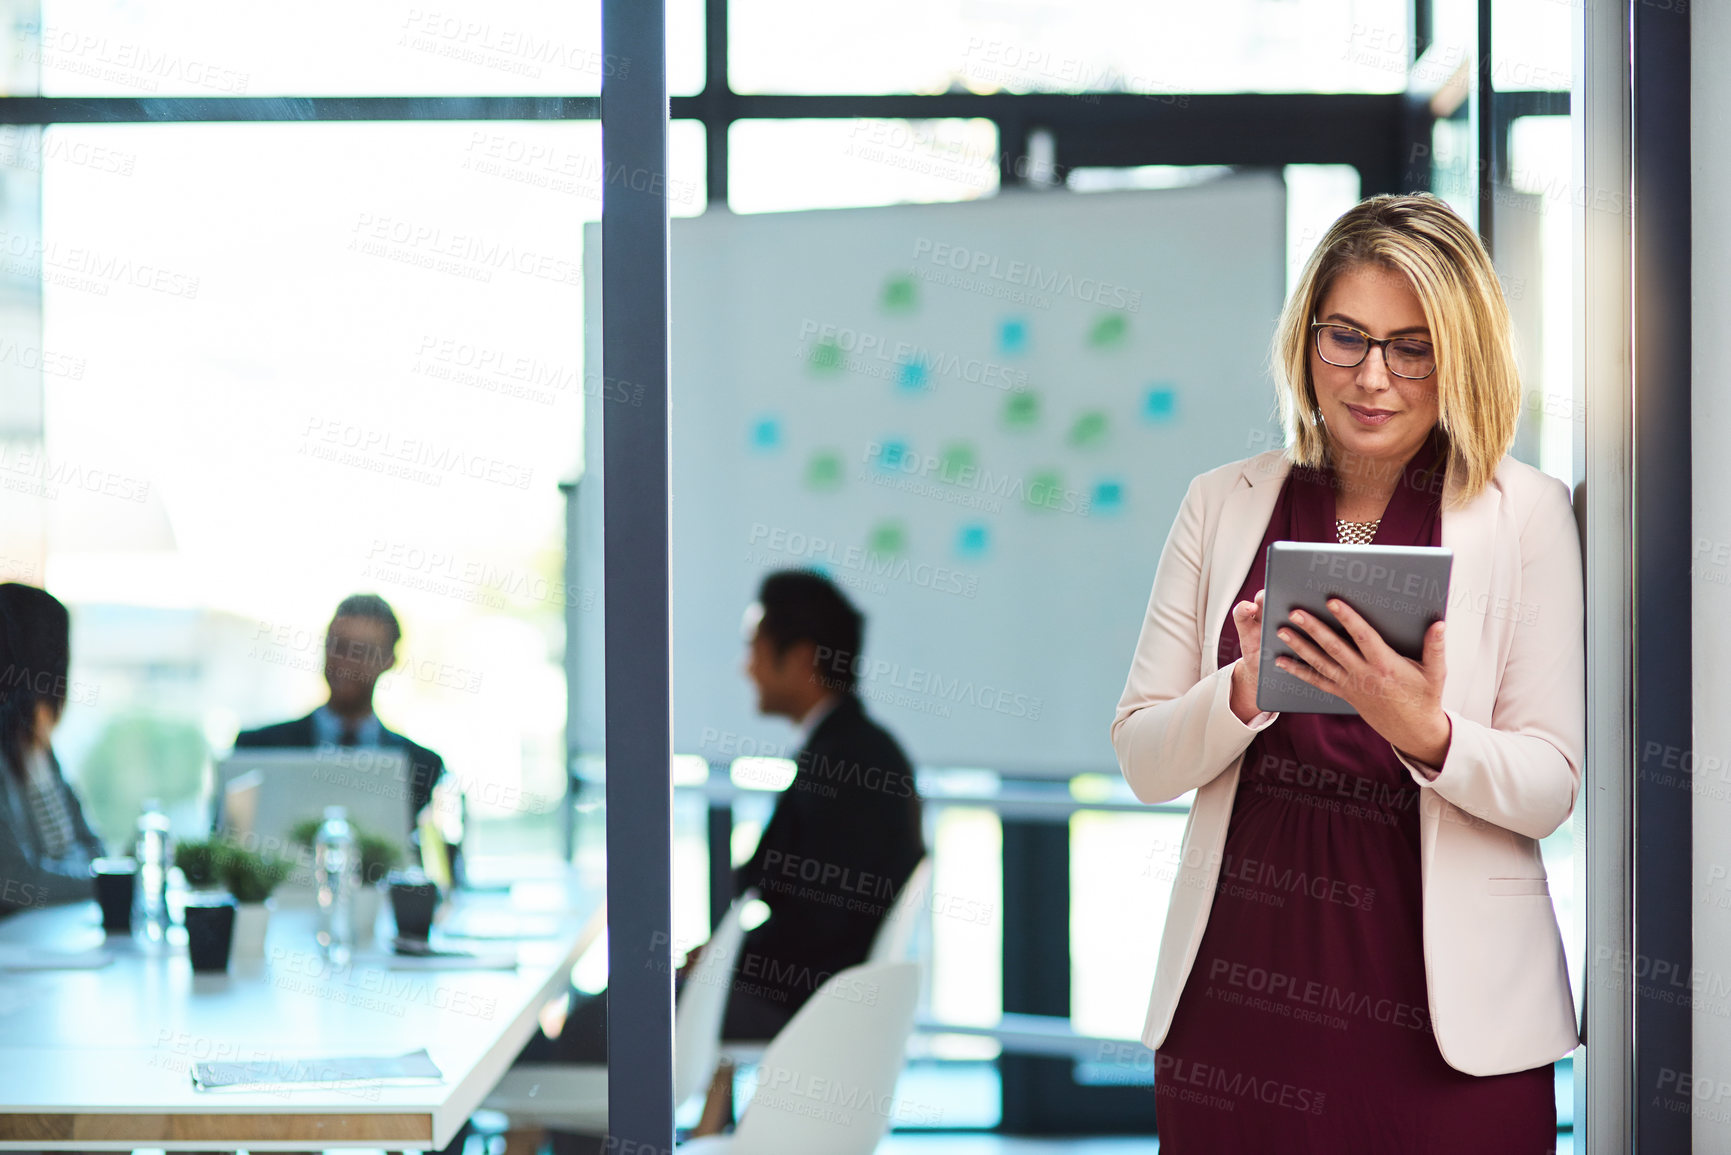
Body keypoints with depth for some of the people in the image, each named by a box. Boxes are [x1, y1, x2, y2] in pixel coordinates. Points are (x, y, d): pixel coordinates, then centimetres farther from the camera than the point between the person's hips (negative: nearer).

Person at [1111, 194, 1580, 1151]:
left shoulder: (1525, 514, 0)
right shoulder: (1224, 505, 7)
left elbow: (1551, 790, -4)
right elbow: (1143, 764, 4)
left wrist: (1424, 732, -23)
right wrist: (1245, 691, -15)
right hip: (1238, 992, 2)